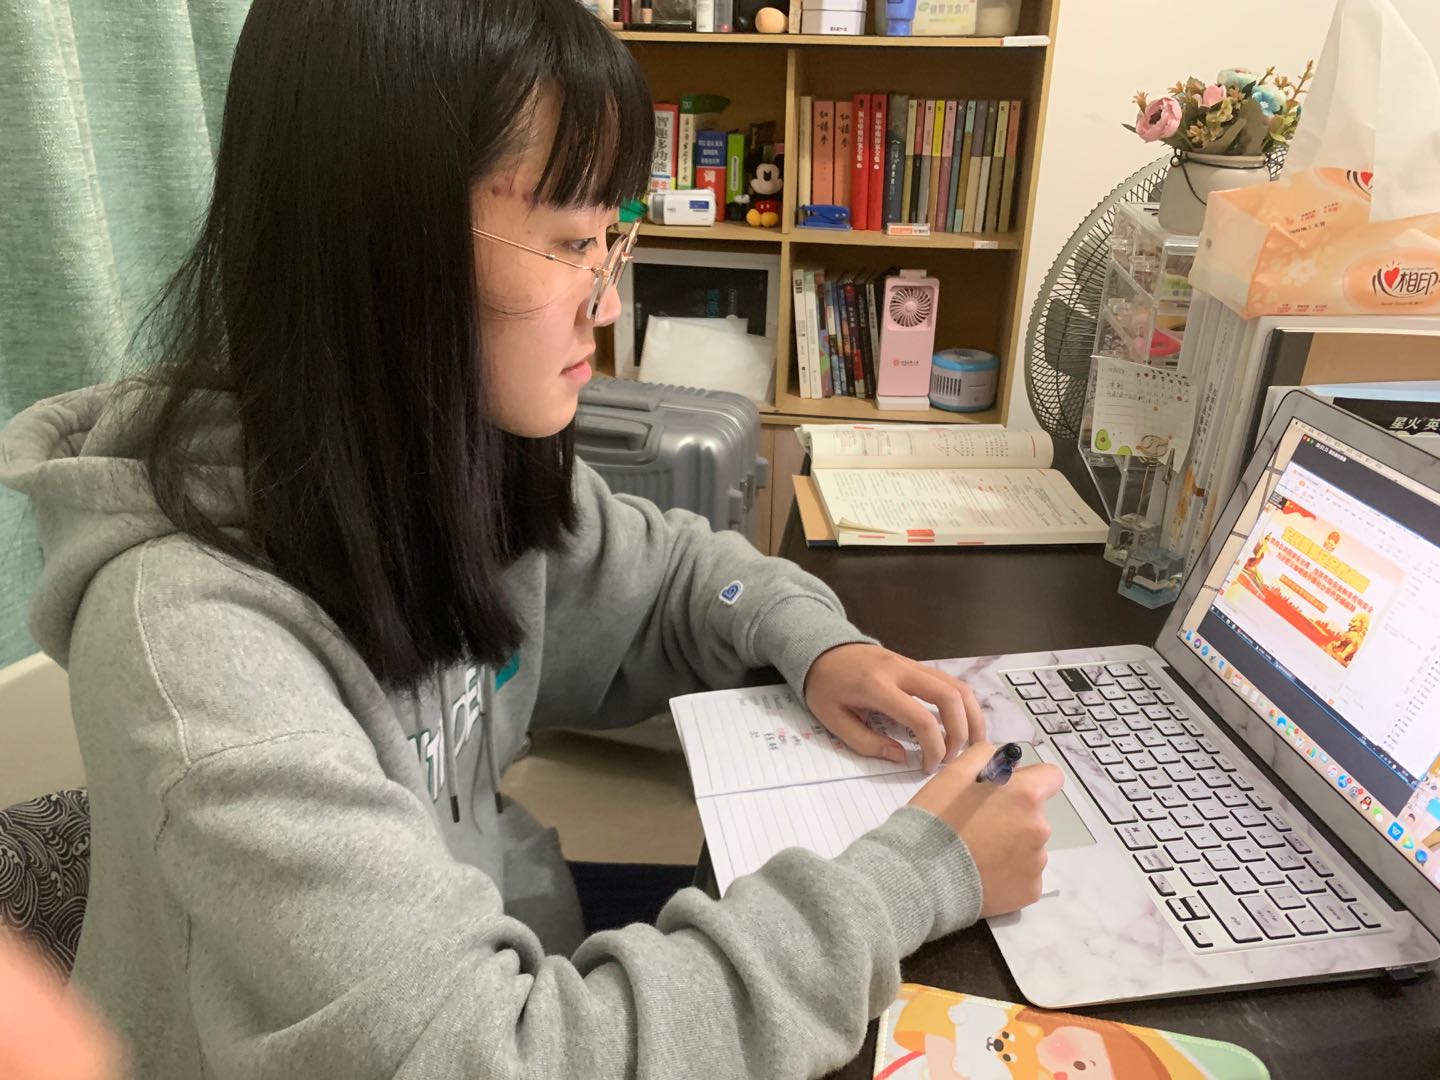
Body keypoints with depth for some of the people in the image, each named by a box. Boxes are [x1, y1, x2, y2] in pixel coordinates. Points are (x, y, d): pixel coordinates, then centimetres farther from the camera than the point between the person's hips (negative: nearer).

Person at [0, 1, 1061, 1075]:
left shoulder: (470, 455, -11)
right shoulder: (189, 635, -32)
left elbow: (661, 565, 7)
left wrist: (812, 641, -11)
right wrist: (914, 878, -27)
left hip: (516, 959, 5)